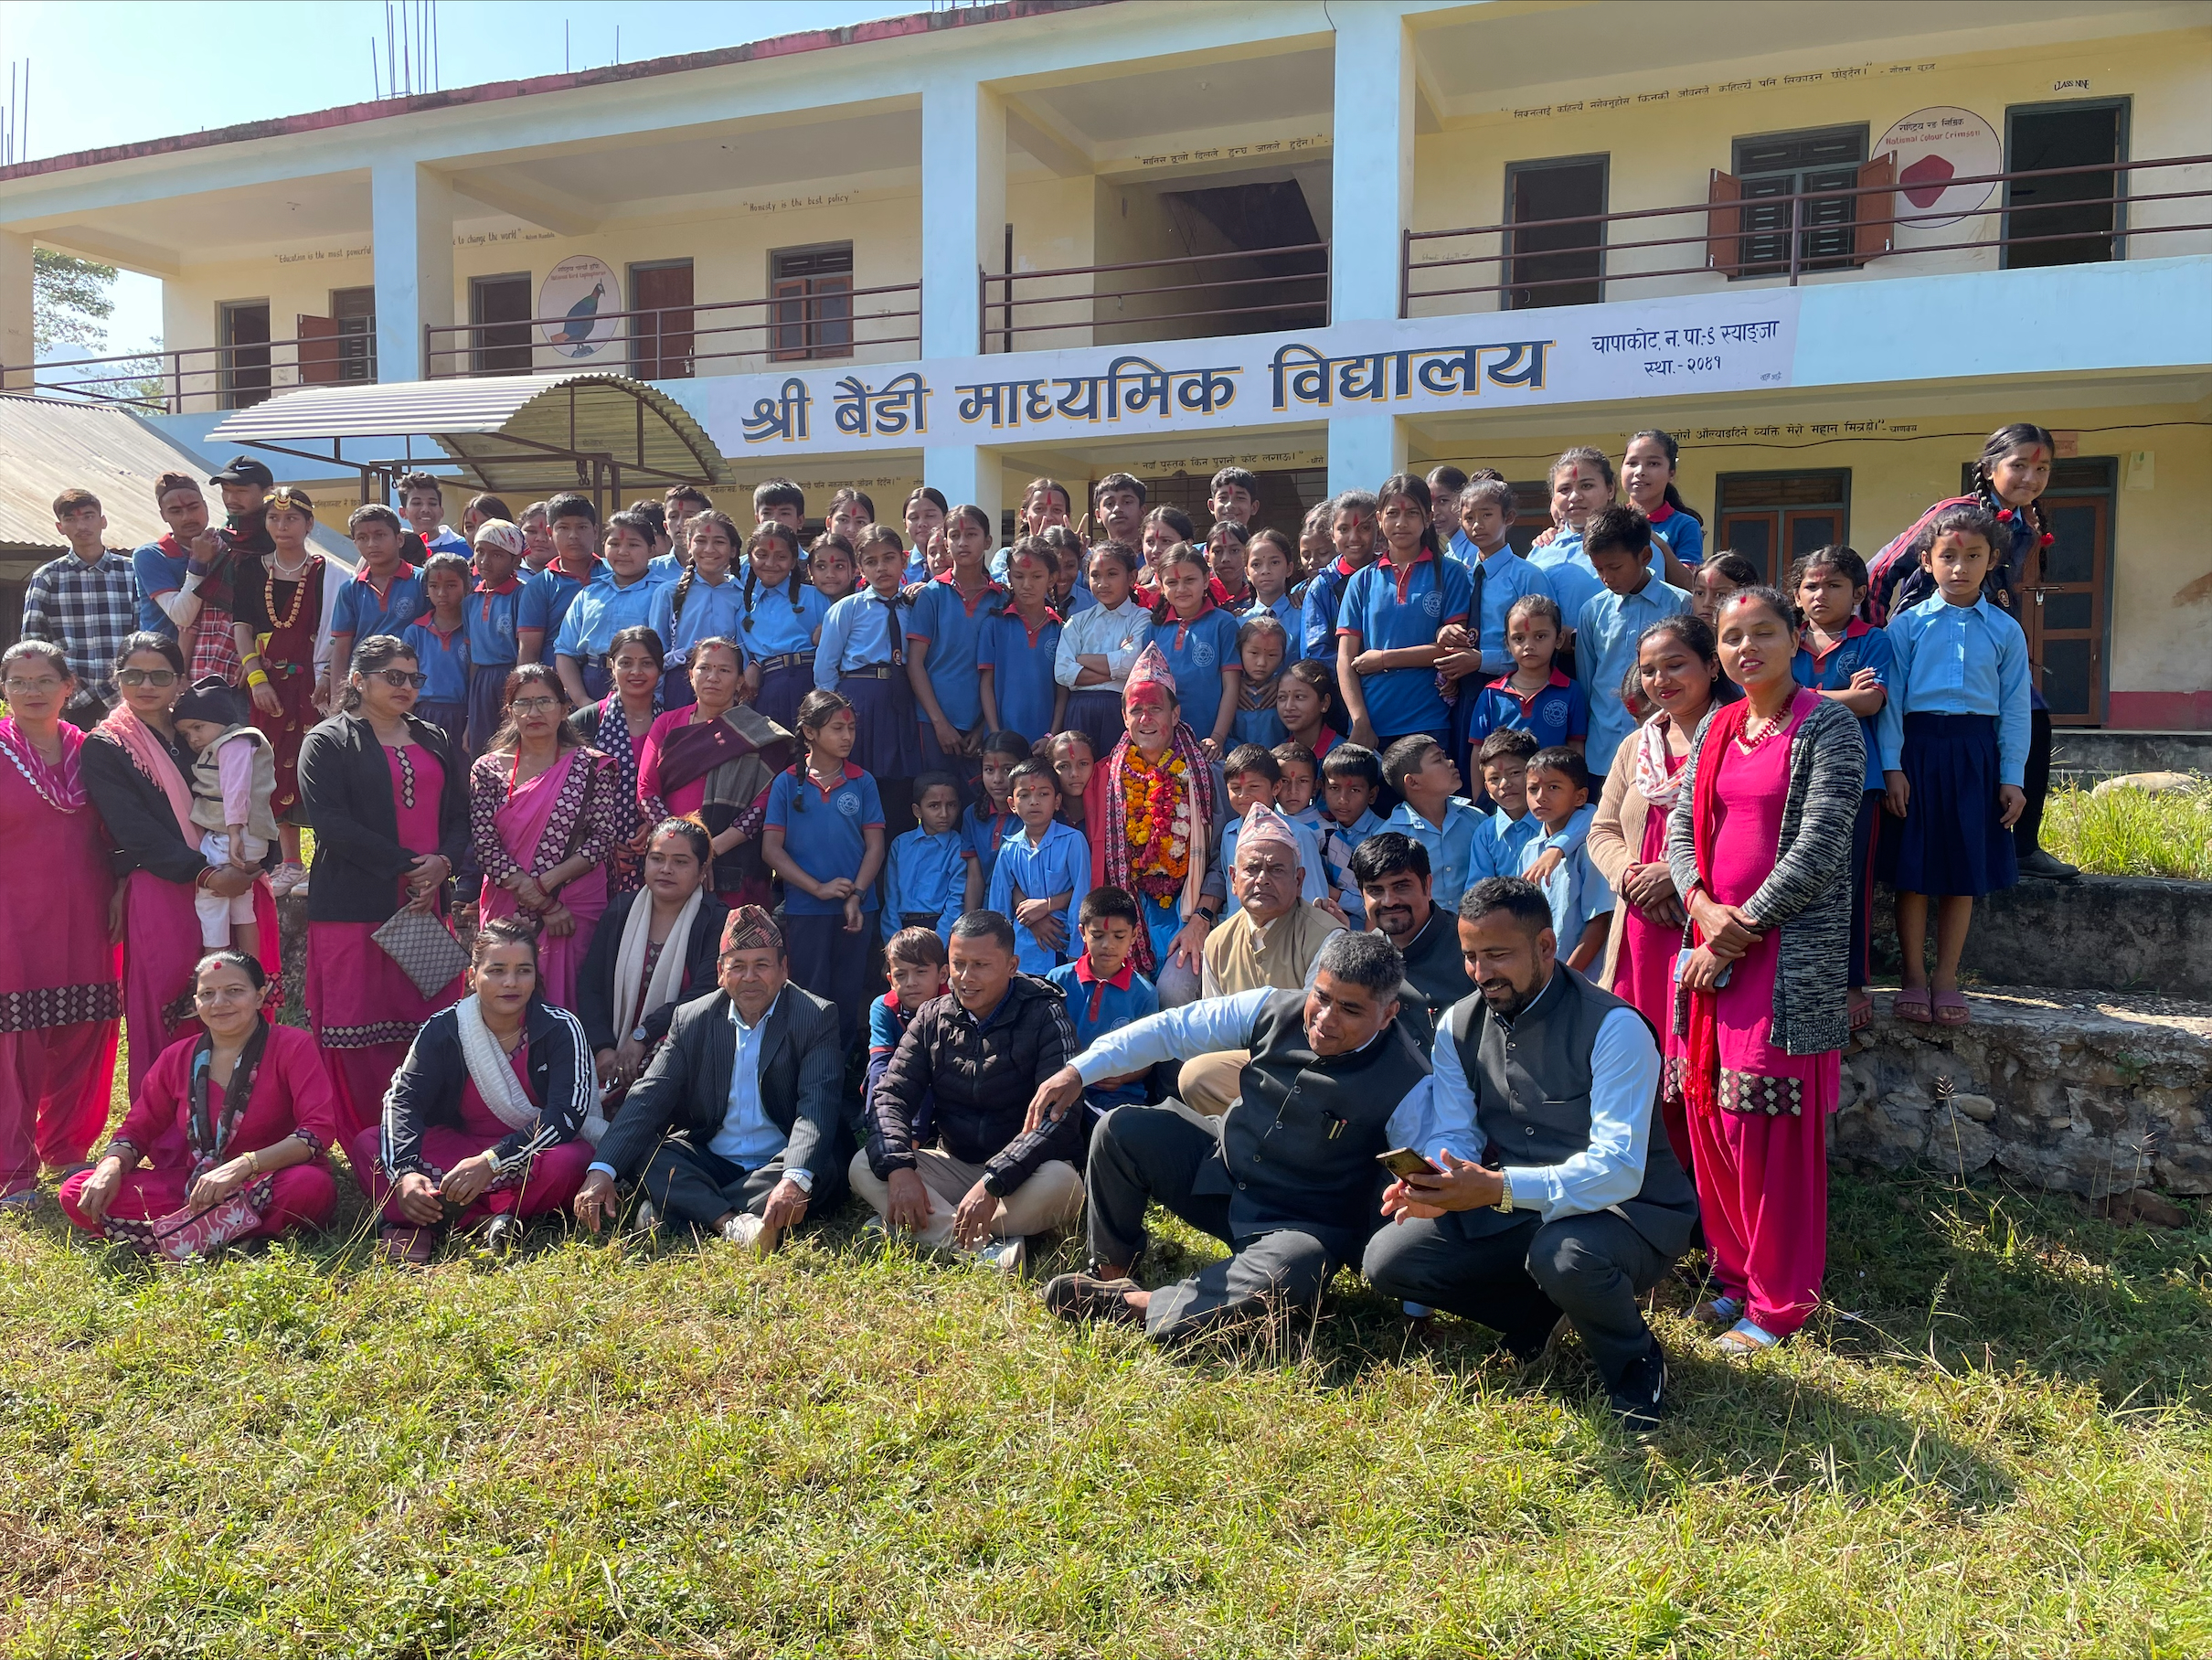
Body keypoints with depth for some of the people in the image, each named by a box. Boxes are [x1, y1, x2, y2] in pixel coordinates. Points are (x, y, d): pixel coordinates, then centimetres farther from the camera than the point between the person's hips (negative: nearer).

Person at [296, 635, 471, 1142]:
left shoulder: (434, 741, 19)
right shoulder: (328, 742, 2)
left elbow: (459, 813, 15)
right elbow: (330, 820, -10)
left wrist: (443, 862, -6)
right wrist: (404, 866, -13)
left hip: (428, 904, 5)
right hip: (355, 907, -4)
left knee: (428, 1022, 1)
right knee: (357, 1026, -3)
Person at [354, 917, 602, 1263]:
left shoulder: (561, 1029, -12)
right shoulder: (443, 1029, -5)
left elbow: (567, 1113, -21)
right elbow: (403, 1098, -15)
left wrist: (492, 1161, -34)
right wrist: (405, 1171, -34)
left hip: (532, 1154, -3)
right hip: (460, 1149, 3)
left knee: (568, 1161, -37)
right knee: (366, 1144, -19)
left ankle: (431, 1223, -28)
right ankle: (485, 1220, -33)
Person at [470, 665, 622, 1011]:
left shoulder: (591, 766, 3)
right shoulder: (488, 769, 4)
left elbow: (605, 838, -3)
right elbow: (484, 848, -3)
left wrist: (544, 881, -13)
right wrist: (544, 905, -10)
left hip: (576, 907, -1)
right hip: (507, 910, 1)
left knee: (565, 1002, 0)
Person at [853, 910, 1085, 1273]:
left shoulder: (1045, 1018, -11)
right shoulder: (933, 1018, 4)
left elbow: (1059, 1117, -21)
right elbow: (890, 1096, -2)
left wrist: (993, 1182, -33)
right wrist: (899, 1167, -23)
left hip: (1021, 1172, -4)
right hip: (952, 1165, 5)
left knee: (1059, 1182, -36)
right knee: (864, 1166, -20)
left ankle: (934, 1232, -25)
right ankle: (984, 1250, -35)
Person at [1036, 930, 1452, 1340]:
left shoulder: (1406, 1085, -21)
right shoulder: (1273, 1010, -11)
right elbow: (1170, 1029, -6)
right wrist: (1078, 1071, -13)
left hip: (1303, 1227, -4)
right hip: (1219, 1172, 5)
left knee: (1287, 1278, -38)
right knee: (1121, 1130, -11)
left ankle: (1135, 1305, -23)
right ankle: (1111, 1271, 9)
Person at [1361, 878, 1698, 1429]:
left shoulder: (1613, 1027, -20)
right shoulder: (1458, 1026, 0)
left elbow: (1618, 1169, -28)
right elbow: (1456, 1139, -1)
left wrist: (1500, 1188, -41)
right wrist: (1434, 1186, -26)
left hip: (1626, 1212, -5)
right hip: (1511, 1214, 6)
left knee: (1562, 1256, -39)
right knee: (1386, 1259, -12)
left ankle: (1635, 1360, -5)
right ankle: (1536, 1310, 10)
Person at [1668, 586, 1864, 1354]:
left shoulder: (1828, 728, -6)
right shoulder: (1715, 730, 13)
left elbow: (1819, 846, -13)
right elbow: (1681, 828, 10)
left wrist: (1743, 926, -13)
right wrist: (1703, 906, -8)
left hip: (1786, 952, -6)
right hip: (1712, 944, 6)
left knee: (1771, 1127, -4)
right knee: (1709, 1115, 10)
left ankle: (1780, 1301, 10)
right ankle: (1734, 1272, 25)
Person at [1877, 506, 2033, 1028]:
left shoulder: (2005, 630, 7)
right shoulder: (1908, 624, 2)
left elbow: (2016, 708, 7)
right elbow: (1890, 697, -1)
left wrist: (2012, 778, 2)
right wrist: (1892, 766, -8)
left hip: (1975, 753, 2)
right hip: (1917, 748, -2)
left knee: (1965, 870, 6)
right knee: (1913, 868, 1)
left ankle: (1946, 981, 16)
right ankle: (1914, 979, 13)